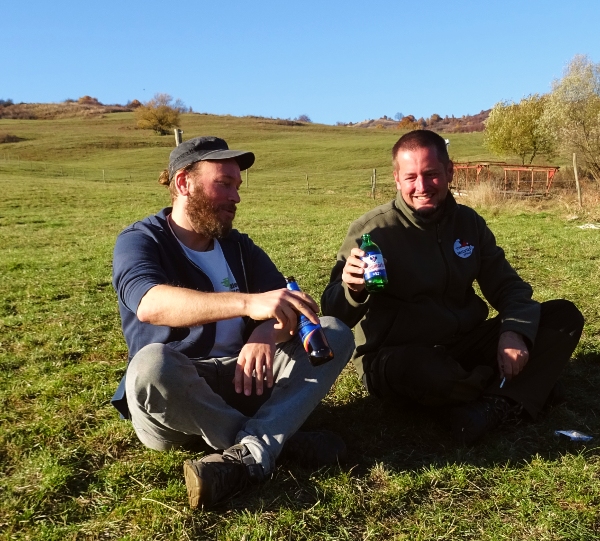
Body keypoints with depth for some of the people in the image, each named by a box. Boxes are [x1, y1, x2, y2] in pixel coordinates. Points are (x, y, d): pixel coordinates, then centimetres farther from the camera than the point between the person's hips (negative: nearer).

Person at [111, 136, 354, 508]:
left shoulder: (239, 245, 11)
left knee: (335, 333, -11)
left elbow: (287, 306, 0)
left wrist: (267, 333, -25)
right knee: (152, 363, -38)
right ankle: (280, 441, -18)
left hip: (243, 383, 5)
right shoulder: (140, 241, -6)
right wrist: (248, 302, -44)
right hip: (171, 394, -4)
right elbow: (150, 304, -29)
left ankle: (248, 454, -30)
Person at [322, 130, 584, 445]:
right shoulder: (372, 230, -12)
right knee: (422, 371, -41)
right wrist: (352, 290, -40)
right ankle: (523, 388, -10)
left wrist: (515, 331, -13)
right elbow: (336, 319, -16)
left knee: (564, 316, -3)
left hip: (464, 345, 6)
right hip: (395, 357, -5)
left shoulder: (469, 222, 4)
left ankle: (495, 407, -24)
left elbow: (507, 286, 9)